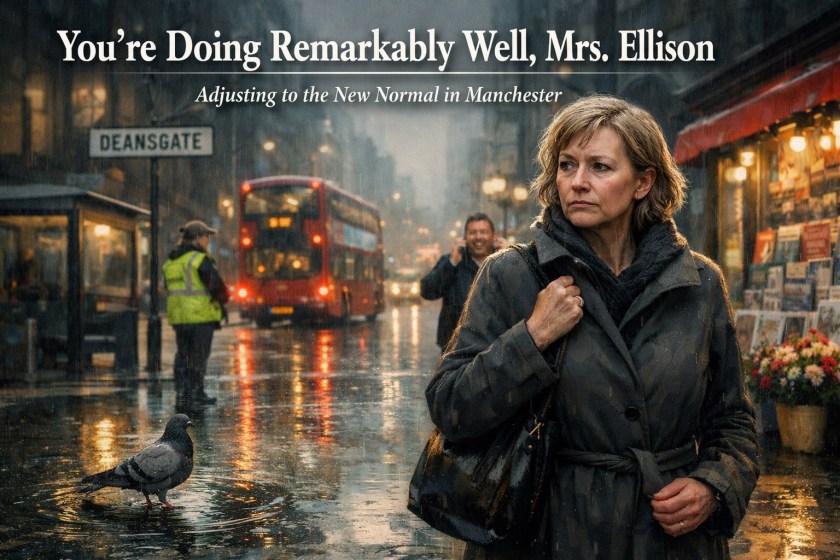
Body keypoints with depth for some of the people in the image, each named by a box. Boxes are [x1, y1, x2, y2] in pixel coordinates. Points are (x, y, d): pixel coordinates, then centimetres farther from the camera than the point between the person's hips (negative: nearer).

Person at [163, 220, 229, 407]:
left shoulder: (169, 263, 13)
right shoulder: (200, 259, -11)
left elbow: (169, 289, 16)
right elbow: (217, 285, -15)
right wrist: (224, 298, 6)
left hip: (178, 316, 6)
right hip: (201, 315, -6)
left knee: (182, 355, 13)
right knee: (199, 357, 2)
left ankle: (181, 394, 11)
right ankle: (196, 394, 6)